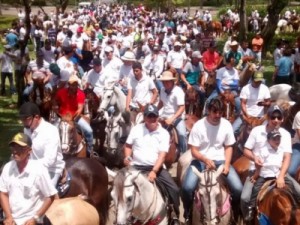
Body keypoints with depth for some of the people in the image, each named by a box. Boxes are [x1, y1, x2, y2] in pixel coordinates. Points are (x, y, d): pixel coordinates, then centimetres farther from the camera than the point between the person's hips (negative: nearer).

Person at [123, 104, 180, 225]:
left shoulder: (164, 133, -2)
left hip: (156, 167, 0)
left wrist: (154, 171, -25)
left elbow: (162, 155, -11)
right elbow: (128, 146, 12)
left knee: (174, 189, -13)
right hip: (137, 166, 1)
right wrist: (127, 157, -10)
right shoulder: (136, 129, 3)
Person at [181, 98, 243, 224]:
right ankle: (188, 212, 5)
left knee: (238, 189, -17)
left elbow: (228, 147, 6)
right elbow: (194, 151, -10)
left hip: (220, 160, 2)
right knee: (187, 187, -27)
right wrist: (206, 160, -29)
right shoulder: (198, 126, -10)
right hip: (201, 161, -2)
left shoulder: (226, 125, -2)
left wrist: (227, 164, -11)